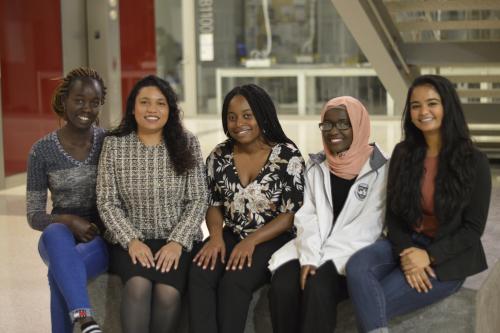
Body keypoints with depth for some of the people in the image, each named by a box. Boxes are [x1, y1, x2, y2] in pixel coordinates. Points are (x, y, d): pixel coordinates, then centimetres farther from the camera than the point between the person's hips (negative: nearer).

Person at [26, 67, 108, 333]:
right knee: (55, 233, -39)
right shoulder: (42, 150, -2)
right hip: (60, 240, 0)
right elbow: (34, 216, 0)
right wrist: (68, 221, -19)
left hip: (103, 239, 0)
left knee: (59, 271, -35)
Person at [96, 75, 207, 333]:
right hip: (130, 241, 0)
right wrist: (131, 240, -12)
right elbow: (106, 202, 1)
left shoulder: (187, 144, 3)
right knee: (138, 285, -31)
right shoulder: (114, 145, 3)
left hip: (177, 241, 0)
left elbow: (197, 200, 0)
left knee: (168, 292, -29)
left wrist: (178, 241, -12)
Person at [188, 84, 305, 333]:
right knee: (199, 275, -27)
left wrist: (251, 241, -19)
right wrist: (216, 236, -10)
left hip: (272, 241, -4)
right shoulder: (219, 156, 6)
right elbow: (213, 204, 11)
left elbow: (292, 214, -9)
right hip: (231, 237, 4)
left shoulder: (288, 156, -7)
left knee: (233, 282, -30)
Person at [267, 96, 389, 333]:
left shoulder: (378, 169, -2)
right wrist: (309, 257, -16)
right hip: (313, 249, 4)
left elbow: (368, 226, -8)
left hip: (354, 253, -3)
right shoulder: (316, 167, 12)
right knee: (282, 285, -26)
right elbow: (306, 216, 3)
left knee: (317, 285, -32)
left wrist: (321, 258, -16)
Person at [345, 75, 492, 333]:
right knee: (357, 267, -28)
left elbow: (473, 228, -7)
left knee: (372, 302, -25)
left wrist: (429, 255, -19)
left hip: (448, 258, -4)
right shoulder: (403, 153, 4)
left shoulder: (473, 161, -7)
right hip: (407, 243, 4)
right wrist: (406, 252, -15)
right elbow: (393, 214, 4)